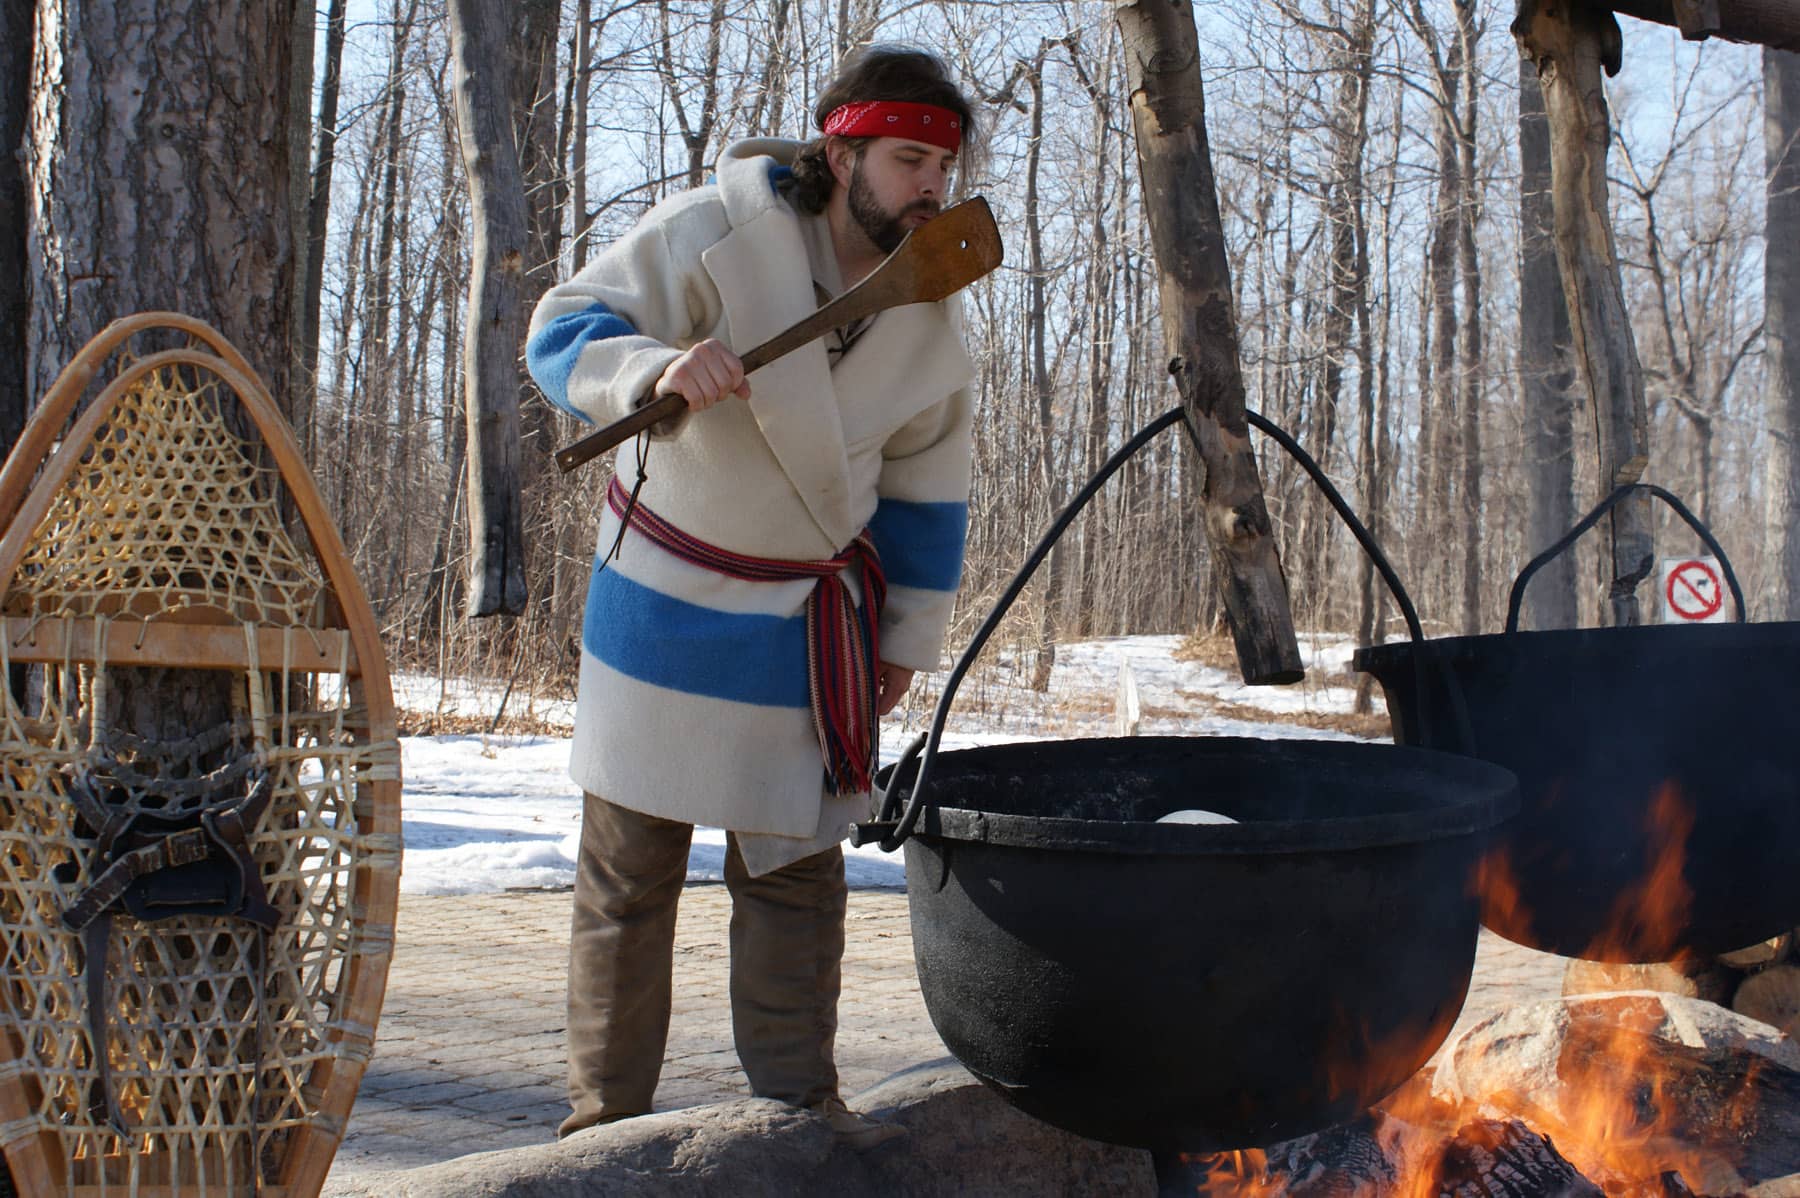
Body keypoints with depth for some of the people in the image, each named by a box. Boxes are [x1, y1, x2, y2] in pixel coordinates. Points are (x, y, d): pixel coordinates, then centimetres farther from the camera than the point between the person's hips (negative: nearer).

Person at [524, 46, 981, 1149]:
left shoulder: (933, 322, -3)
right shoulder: (717, 234, -17)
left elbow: (927, 489, 7)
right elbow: (563, 331, -19)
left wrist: (907, 639, 9)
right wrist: (655, 369, -39)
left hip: (810, 621, 3)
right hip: (664, 593, -3)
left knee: (795, 861, 7)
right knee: (630, 869, 5)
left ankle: (797, 1094, 19)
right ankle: (606, 1114, 17)